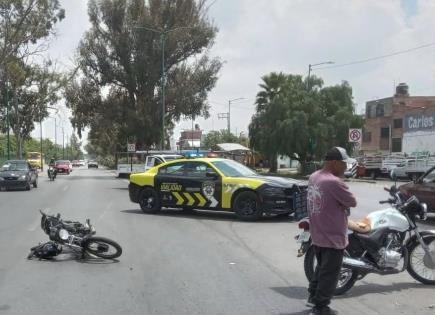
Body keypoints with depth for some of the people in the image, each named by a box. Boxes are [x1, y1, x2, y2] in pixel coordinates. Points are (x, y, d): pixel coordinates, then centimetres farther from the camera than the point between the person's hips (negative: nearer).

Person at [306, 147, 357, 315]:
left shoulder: (313, 177, 4)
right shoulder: (334, 183, -26)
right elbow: (352, 202, -16)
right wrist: (344, 199, 0)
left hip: (317, 235, 9)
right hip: (332, 238, -9)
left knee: (321, 267, 25)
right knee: (329, 273, 4)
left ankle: (313, 296, 36)